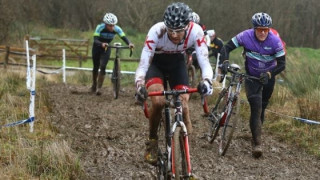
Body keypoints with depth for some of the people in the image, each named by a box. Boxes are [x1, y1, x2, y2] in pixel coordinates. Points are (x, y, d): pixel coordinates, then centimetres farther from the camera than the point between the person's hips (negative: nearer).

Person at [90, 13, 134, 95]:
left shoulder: (117, 29, -25)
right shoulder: (100, 27, -30)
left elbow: (124, 37, -33)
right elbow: (95, 40, -39)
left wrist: (129, 43, -54)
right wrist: (102, 44, -59)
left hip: (106, 48, 1)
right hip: (97, 47, -1)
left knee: (103, 67, -15)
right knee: (96, 67, 8)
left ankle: (99, 87, -9)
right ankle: (94, 85, 32)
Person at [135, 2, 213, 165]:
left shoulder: (196, 31, -31)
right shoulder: (156, 31, -36)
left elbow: (204, 61, -32)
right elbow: (143, 64, -35)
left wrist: (207, 81, -54)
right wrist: (139, 86, -54)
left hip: (177, 63, 2)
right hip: (155, 62, -2)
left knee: (183, 106, -14)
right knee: (158, 102, -26)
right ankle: (152, 142, -2)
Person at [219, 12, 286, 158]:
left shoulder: (275, 41, -22)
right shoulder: (245, 36, -22)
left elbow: (282, 64, -21)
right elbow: (227, 48, -15)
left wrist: (269, 74, -38)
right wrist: (225, 62, -35)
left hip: (267, 77, 1)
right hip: (251, 76, -1)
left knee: (261, 108, 13)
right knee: (256, 107, -18)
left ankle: (256, 138, 35)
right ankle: (257, 143, -20)